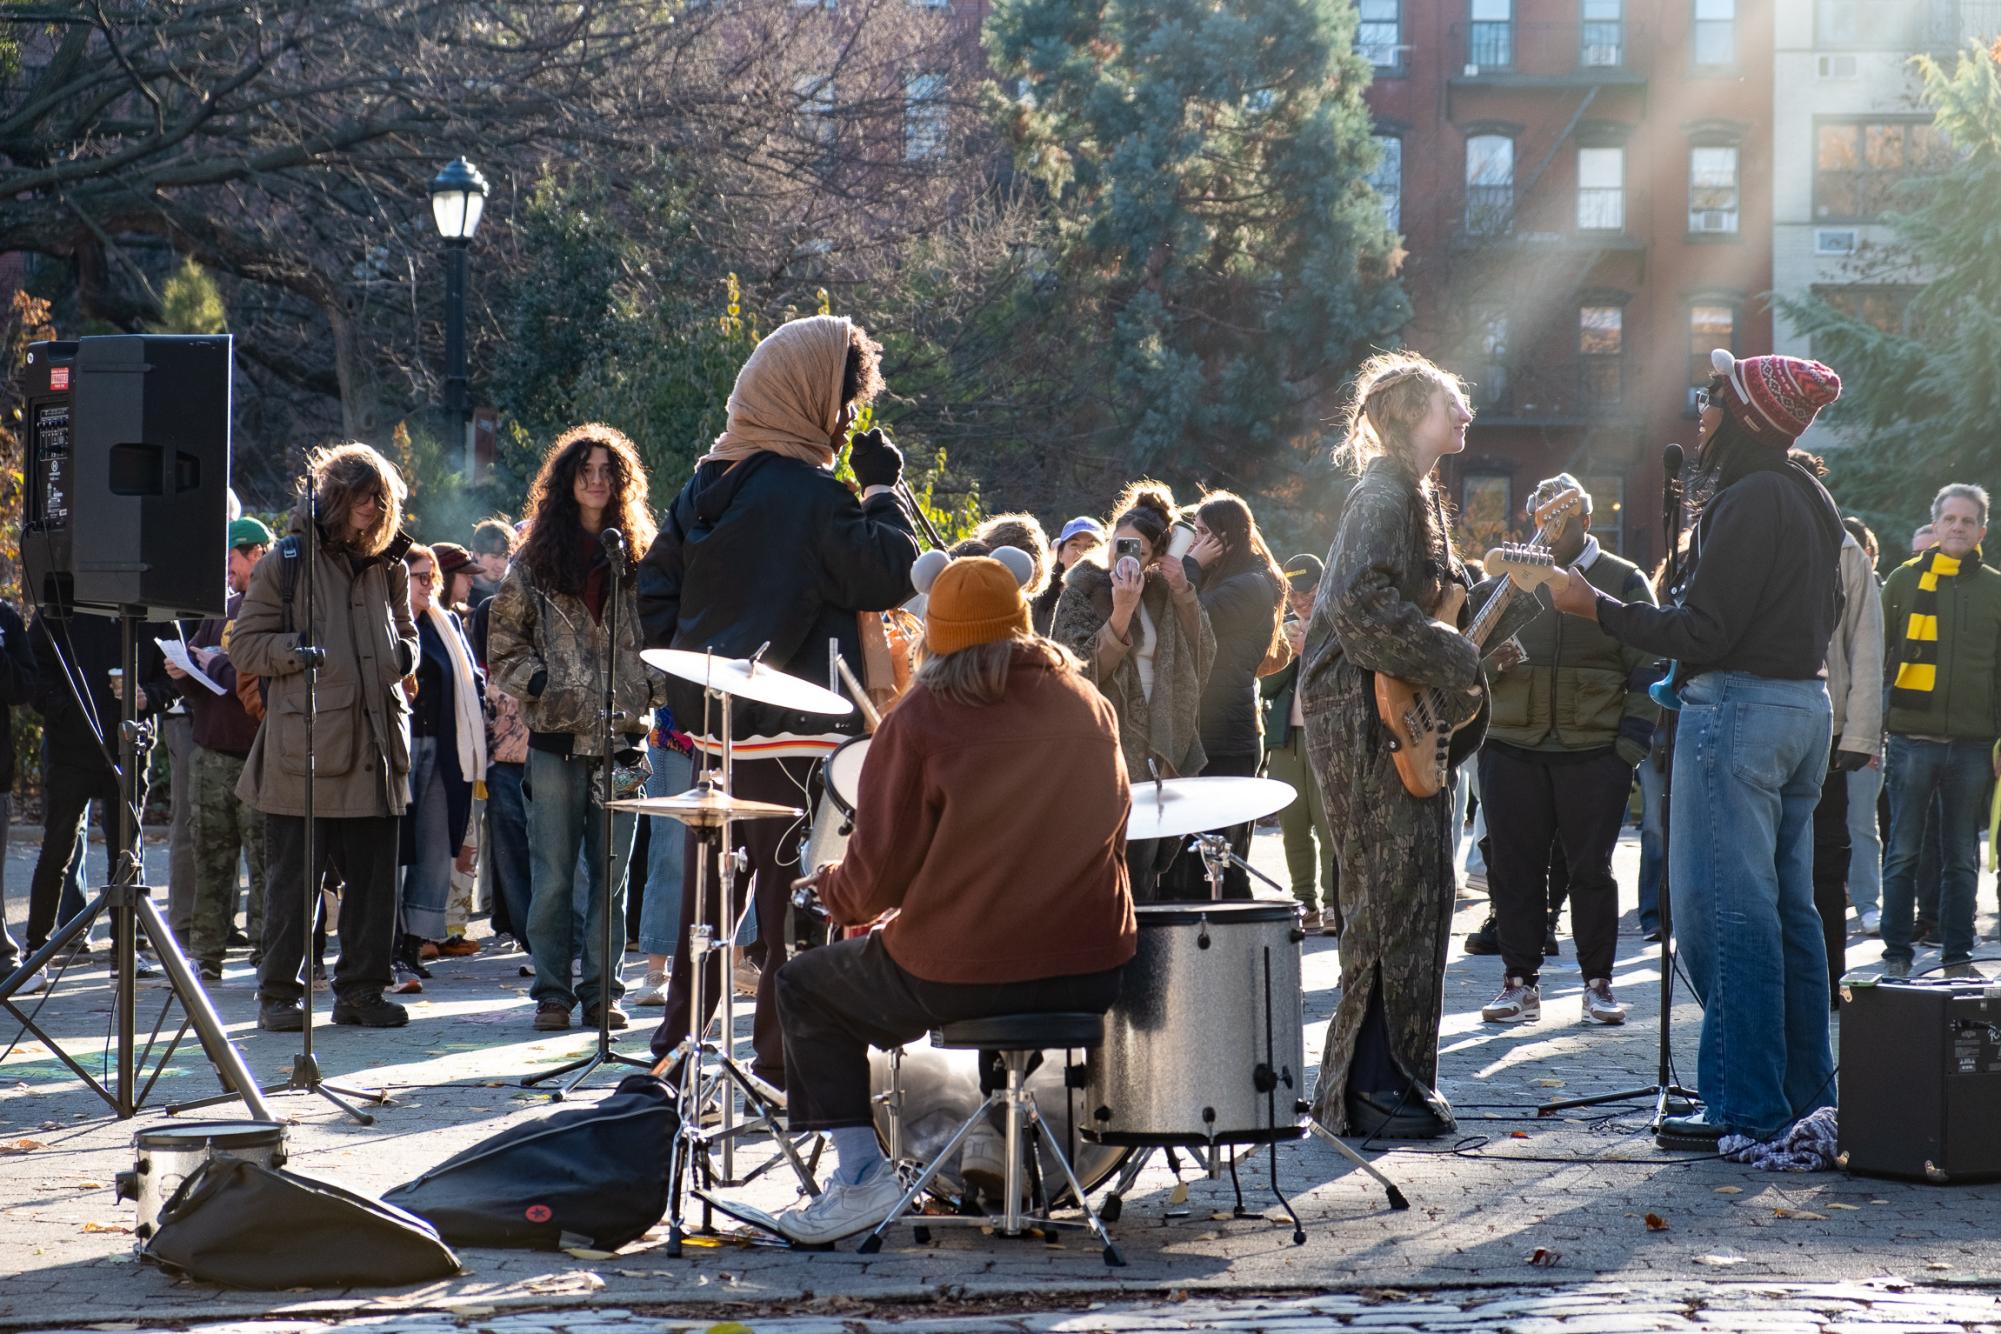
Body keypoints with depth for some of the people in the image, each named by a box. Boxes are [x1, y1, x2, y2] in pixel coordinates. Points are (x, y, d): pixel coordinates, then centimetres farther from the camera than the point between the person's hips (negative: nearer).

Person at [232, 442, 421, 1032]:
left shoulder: (388, 568, 14)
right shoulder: (285, 565, 0)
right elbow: (245, 646, 0)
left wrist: (401, 656, 6)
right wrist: (306, 649, -15)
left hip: (374, 749, 5)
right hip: (304, 749, -4)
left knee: (374, 877, 6)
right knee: (293, 878, 0)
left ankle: (362, 988, 16)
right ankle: (279, 993, 10)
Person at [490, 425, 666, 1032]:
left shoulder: (640, 559, 10)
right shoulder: (535, 560, 6)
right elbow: (502, 640, 6)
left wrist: (651, 688, -3)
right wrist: (537, 683, -9)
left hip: (621, 737, 1)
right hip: (556, 737, -1)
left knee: (610, 874, 4)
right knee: (553, 875, 0)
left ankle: (601, 990, 10)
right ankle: (552, 991, 7)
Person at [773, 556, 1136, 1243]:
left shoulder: (920, 720, -10)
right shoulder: (1089, 705, 5)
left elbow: (878, 877, -10)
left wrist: (832, 887, 12)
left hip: (957, 978, -5)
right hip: (1092, 974, 5)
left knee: (804, 988, 18)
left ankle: (860, 1172, 7)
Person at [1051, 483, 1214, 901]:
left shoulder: (1161, 592, 11)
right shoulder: (1083, 594, -2)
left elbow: (1202, 656, 5)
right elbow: (1085, 670, -11)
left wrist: (1183, 592, -5)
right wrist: (1121, 613, -22)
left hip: (1166, 755, 5)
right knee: (1133, 884, -11)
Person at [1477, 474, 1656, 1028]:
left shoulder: (1624, 582, 6)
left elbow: (1647, 668, 2)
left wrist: (1632, 740, -8)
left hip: (1595, 752, -2)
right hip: (1513, 749, 2)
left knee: (1591, 869, 2)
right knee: (1514, 868, 2)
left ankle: (1598, 983, 11)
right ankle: (1521, 982, 10)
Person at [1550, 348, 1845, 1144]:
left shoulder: (1748, 502, -15)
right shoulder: (1811, 500, 14)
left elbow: (1700, 632, -19)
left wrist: (1596, 606, -11)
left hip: (1737, 709, -10)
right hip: (1804, 705, 10)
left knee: (1725, 911, -6)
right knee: (1788, 909, 13)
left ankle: (1746, 1106, -6)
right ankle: (1804, 1095, 17)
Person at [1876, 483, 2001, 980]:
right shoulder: (1904, 580, 6)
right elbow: (1877, 656, 8)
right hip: (1912, 739, -1)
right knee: (1903, 853, 1)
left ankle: (1959, 956, 13)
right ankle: (1896, 953, 7)